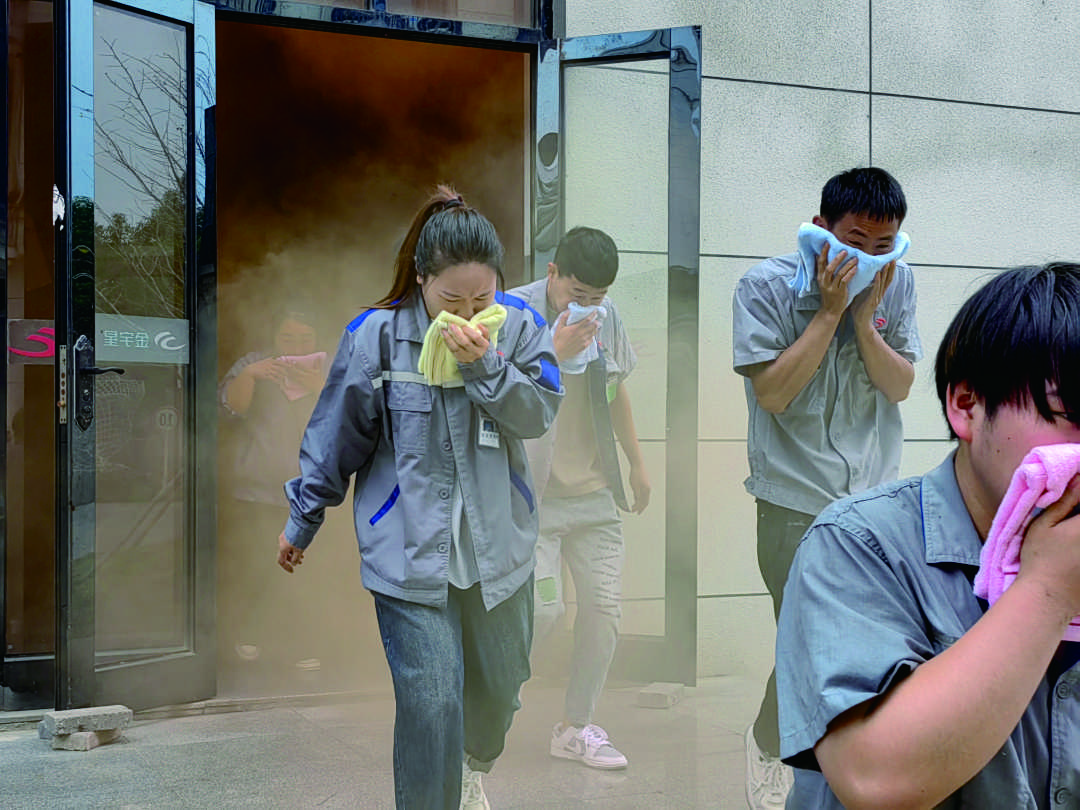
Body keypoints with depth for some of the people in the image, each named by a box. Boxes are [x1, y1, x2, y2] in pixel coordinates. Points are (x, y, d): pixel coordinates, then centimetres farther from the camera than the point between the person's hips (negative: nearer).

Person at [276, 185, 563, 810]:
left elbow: (540, 413, -10)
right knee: (430, 701, -11)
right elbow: (336, 437, 0)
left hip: (498, 544, 3)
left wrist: (482, 364, -24)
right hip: (409, 549, -3)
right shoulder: (377, 334, -11)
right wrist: (303, 521, 9)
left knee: (499, 683, 20)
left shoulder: (517, 326, -4)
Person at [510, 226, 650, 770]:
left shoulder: (607, 316, 7)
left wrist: (637, 462, 22)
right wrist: (556, 352, -28)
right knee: (542, 607, -14)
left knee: (604, 606, 1)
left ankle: (576, 727, 17)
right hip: (533, 494, -6)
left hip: (594, 491, 6)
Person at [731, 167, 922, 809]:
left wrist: (863, 316, -14)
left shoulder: (897, 281, 2)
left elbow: (900, 385, 1)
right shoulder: (766, 286, -9)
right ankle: (769, 746, 21)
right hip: (797, 500, -4)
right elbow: (772, 393, -15)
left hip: (875, 495, 4)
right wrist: (830, 310, -17)